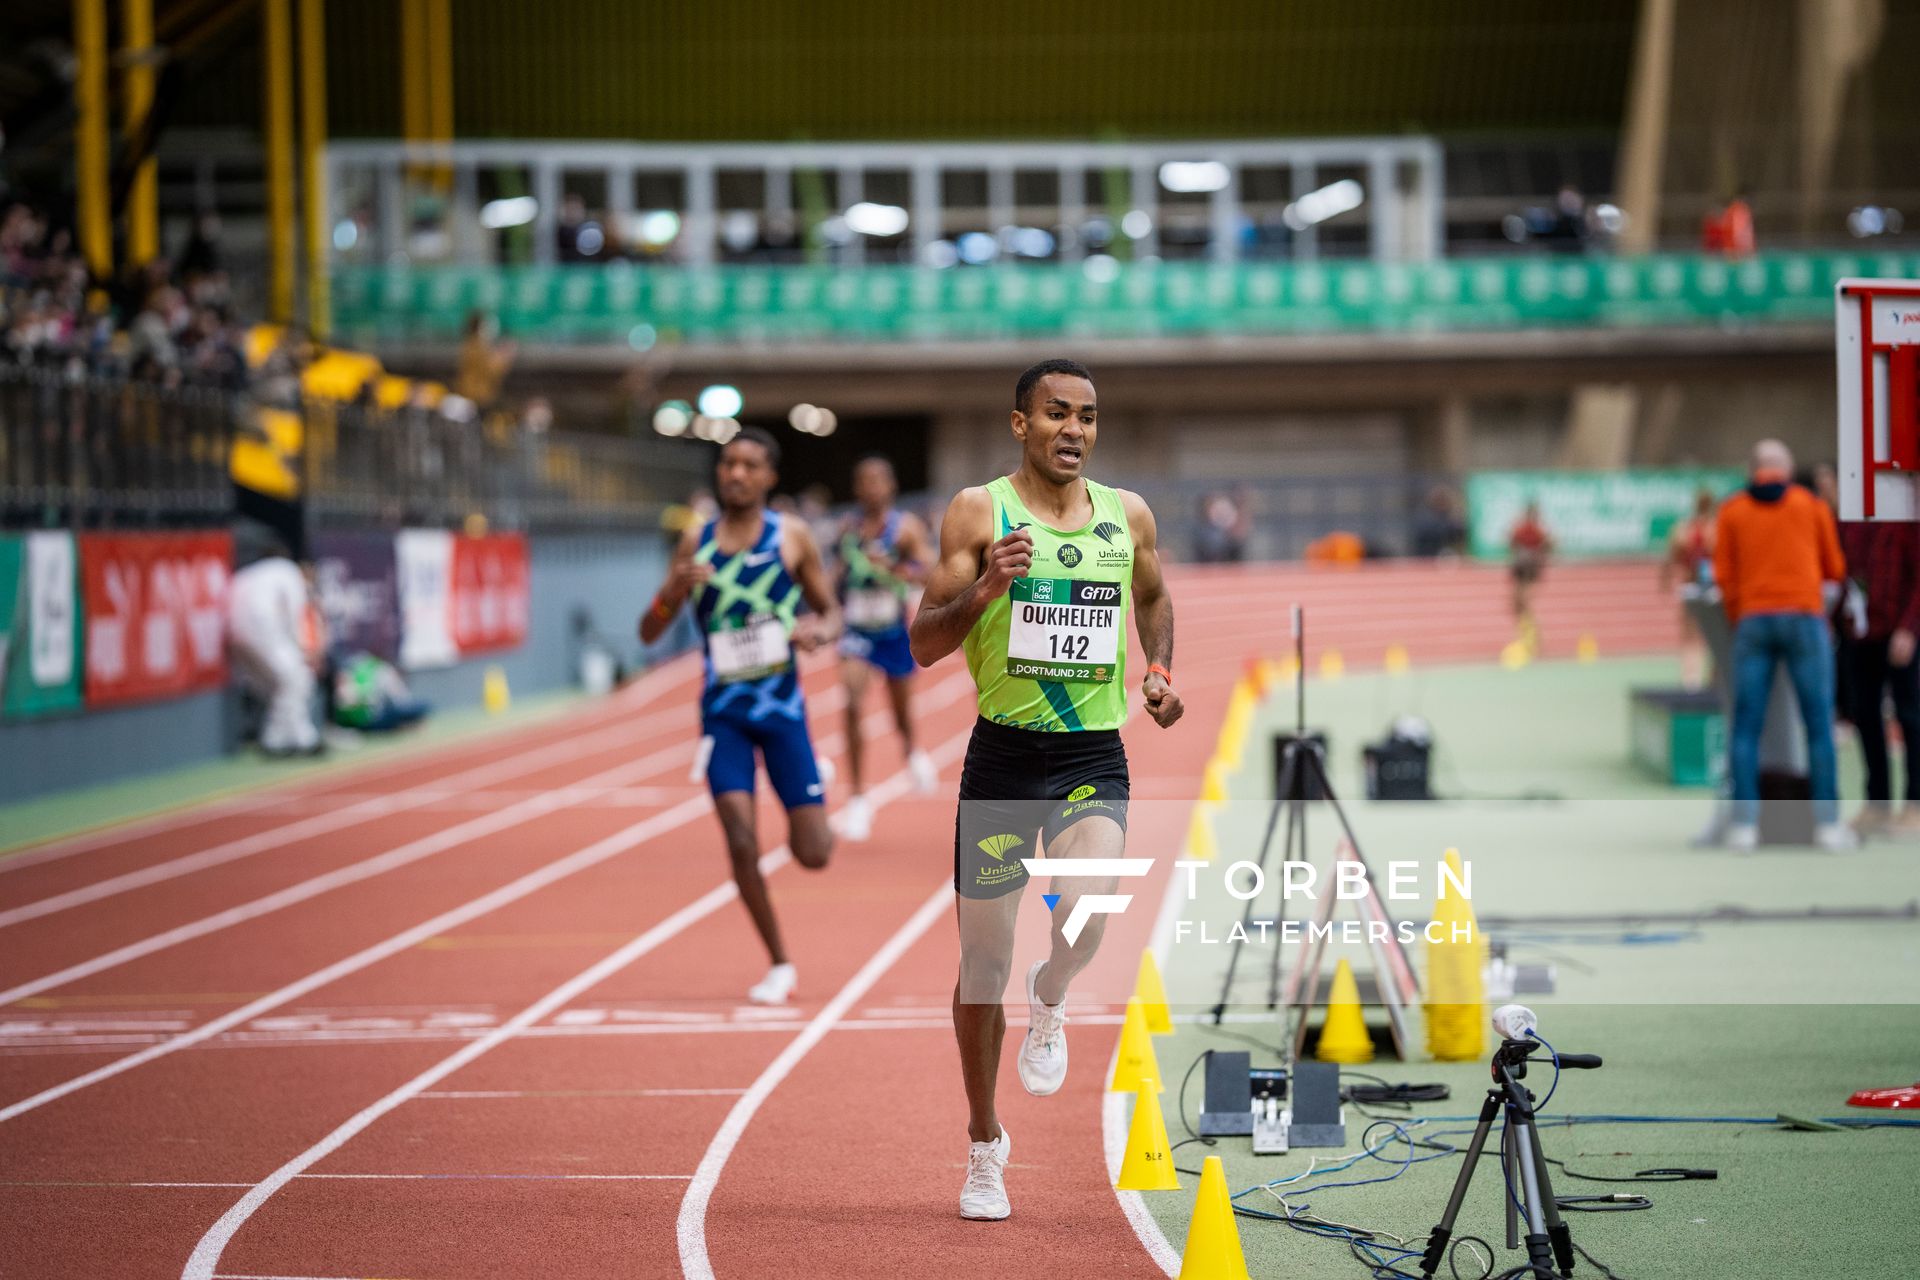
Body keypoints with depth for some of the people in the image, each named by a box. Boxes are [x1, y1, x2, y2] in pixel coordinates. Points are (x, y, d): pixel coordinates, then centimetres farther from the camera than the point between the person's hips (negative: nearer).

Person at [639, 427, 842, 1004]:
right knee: (742, 843, -12)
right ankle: (779, 966, 5)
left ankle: (817, 801, 36)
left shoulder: (791, 537, -1)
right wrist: (672, 593, -18)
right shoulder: (696, 541, 2)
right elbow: (649, 634, 4)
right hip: (723, 710, 1)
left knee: (813, 854, -2)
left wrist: (818, 630, -16)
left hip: (781, 706, -1)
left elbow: (832, 611, 8)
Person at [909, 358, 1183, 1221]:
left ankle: (1049, 999, 10)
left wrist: (1160, 670, 9)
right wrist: (985, 586, -22)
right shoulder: (979, 512, -4)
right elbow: (923, 645, -5)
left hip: (1093, 756, 1)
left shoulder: (1128, 516, 5)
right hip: (1002, 753, -1)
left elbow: (1154, 597, 27)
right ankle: (985, 1144, 24)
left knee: (1085, 910, -27)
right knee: (984, 958, 4)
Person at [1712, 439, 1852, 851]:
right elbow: (1834, 570, 13)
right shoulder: (1812, 505, 10)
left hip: (1753, 620, 1)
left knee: (1746, 727, 2)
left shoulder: (1731, 511, 10)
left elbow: (1723, 575, 5)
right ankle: (1827, 822, -4)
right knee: (1819, 725, 1)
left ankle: (1744, 824, -4)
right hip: (1805, 617, -1)